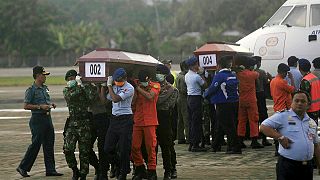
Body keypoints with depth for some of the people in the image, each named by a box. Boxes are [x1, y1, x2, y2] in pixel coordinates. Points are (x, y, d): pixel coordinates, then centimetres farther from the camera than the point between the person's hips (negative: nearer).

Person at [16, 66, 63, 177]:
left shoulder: (45, 88, 14)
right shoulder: (31, 90, -9)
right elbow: (26, 106, -13)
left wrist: (51, 105, 7)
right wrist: (40, 107, -19)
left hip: (47, 118, 8)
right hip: (38, 119, -8)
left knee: (49, 145, 7)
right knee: (35, 144, -5)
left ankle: (50, 169, 12)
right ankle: (23, 167, 6)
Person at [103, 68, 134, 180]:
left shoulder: (129, 88, -11)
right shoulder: (114, 87, 11)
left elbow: (116, 99, -20)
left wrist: (109, 86, -11)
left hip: (125, 119, -7)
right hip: (114, 119, 7)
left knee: (124, 149, -2)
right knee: (108, 148, 3)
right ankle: (118, 166, 22)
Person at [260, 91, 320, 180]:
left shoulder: (312, 122, 17)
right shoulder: (283, 116, -3)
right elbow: (263, 127, -10)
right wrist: (280, 137, -17)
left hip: (307, 166, 6)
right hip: (288, 165, -6)